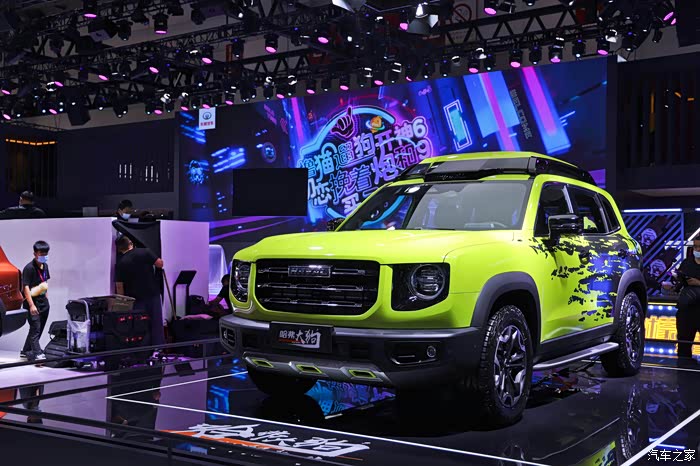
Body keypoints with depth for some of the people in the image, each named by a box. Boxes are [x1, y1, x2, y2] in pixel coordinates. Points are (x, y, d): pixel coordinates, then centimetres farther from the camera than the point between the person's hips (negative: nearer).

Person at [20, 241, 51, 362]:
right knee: (35, 328, -12)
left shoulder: (45, 266, 9)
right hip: (32, 301, -8)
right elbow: (26, 287, -20)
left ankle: (26, 352, 25)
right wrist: (31, 305, -25)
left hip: (43, 302, 8)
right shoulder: (29, 268, -16)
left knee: (38, 329, 13)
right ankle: (37, 354, -14)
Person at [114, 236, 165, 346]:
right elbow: (160, 264, -7)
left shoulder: (120, 264, -2)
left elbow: (119, 286, -3)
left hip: (136, 299, 0)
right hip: (153, 294, 0)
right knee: (156, 324, 6)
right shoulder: (144, 252, -4)